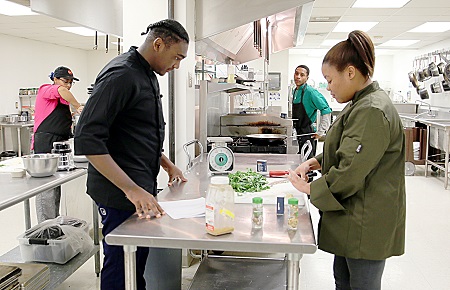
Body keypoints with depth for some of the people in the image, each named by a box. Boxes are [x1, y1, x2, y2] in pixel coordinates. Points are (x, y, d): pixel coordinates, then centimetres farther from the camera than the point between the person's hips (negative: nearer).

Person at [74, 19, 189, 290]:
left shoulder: (148, 75, 14)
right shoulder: (121, 75, -16)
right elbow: (87, 139, -23)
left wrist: (166, 164, 19)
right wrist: (132, 189, -26)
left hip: (142, 187, 9)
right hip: (121, 195, -9)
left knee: (139, 262, 18)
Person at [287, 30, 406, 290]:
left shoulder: (372, 111, -25)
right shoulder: (360, 105, 9)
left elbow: (351, 172, -27)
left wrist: (311, 188, -15)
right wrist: (316, 162, 5)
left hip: (366, 224, -10)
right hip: (353, 219, 10)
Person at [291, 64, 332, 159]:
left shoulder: (310, 92, -16)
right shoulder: (295, 91, 9)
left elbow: (326, 111, -17)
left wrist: (320, 132, -15)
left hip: (308, 134, -8)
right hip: (299, 133, 8)